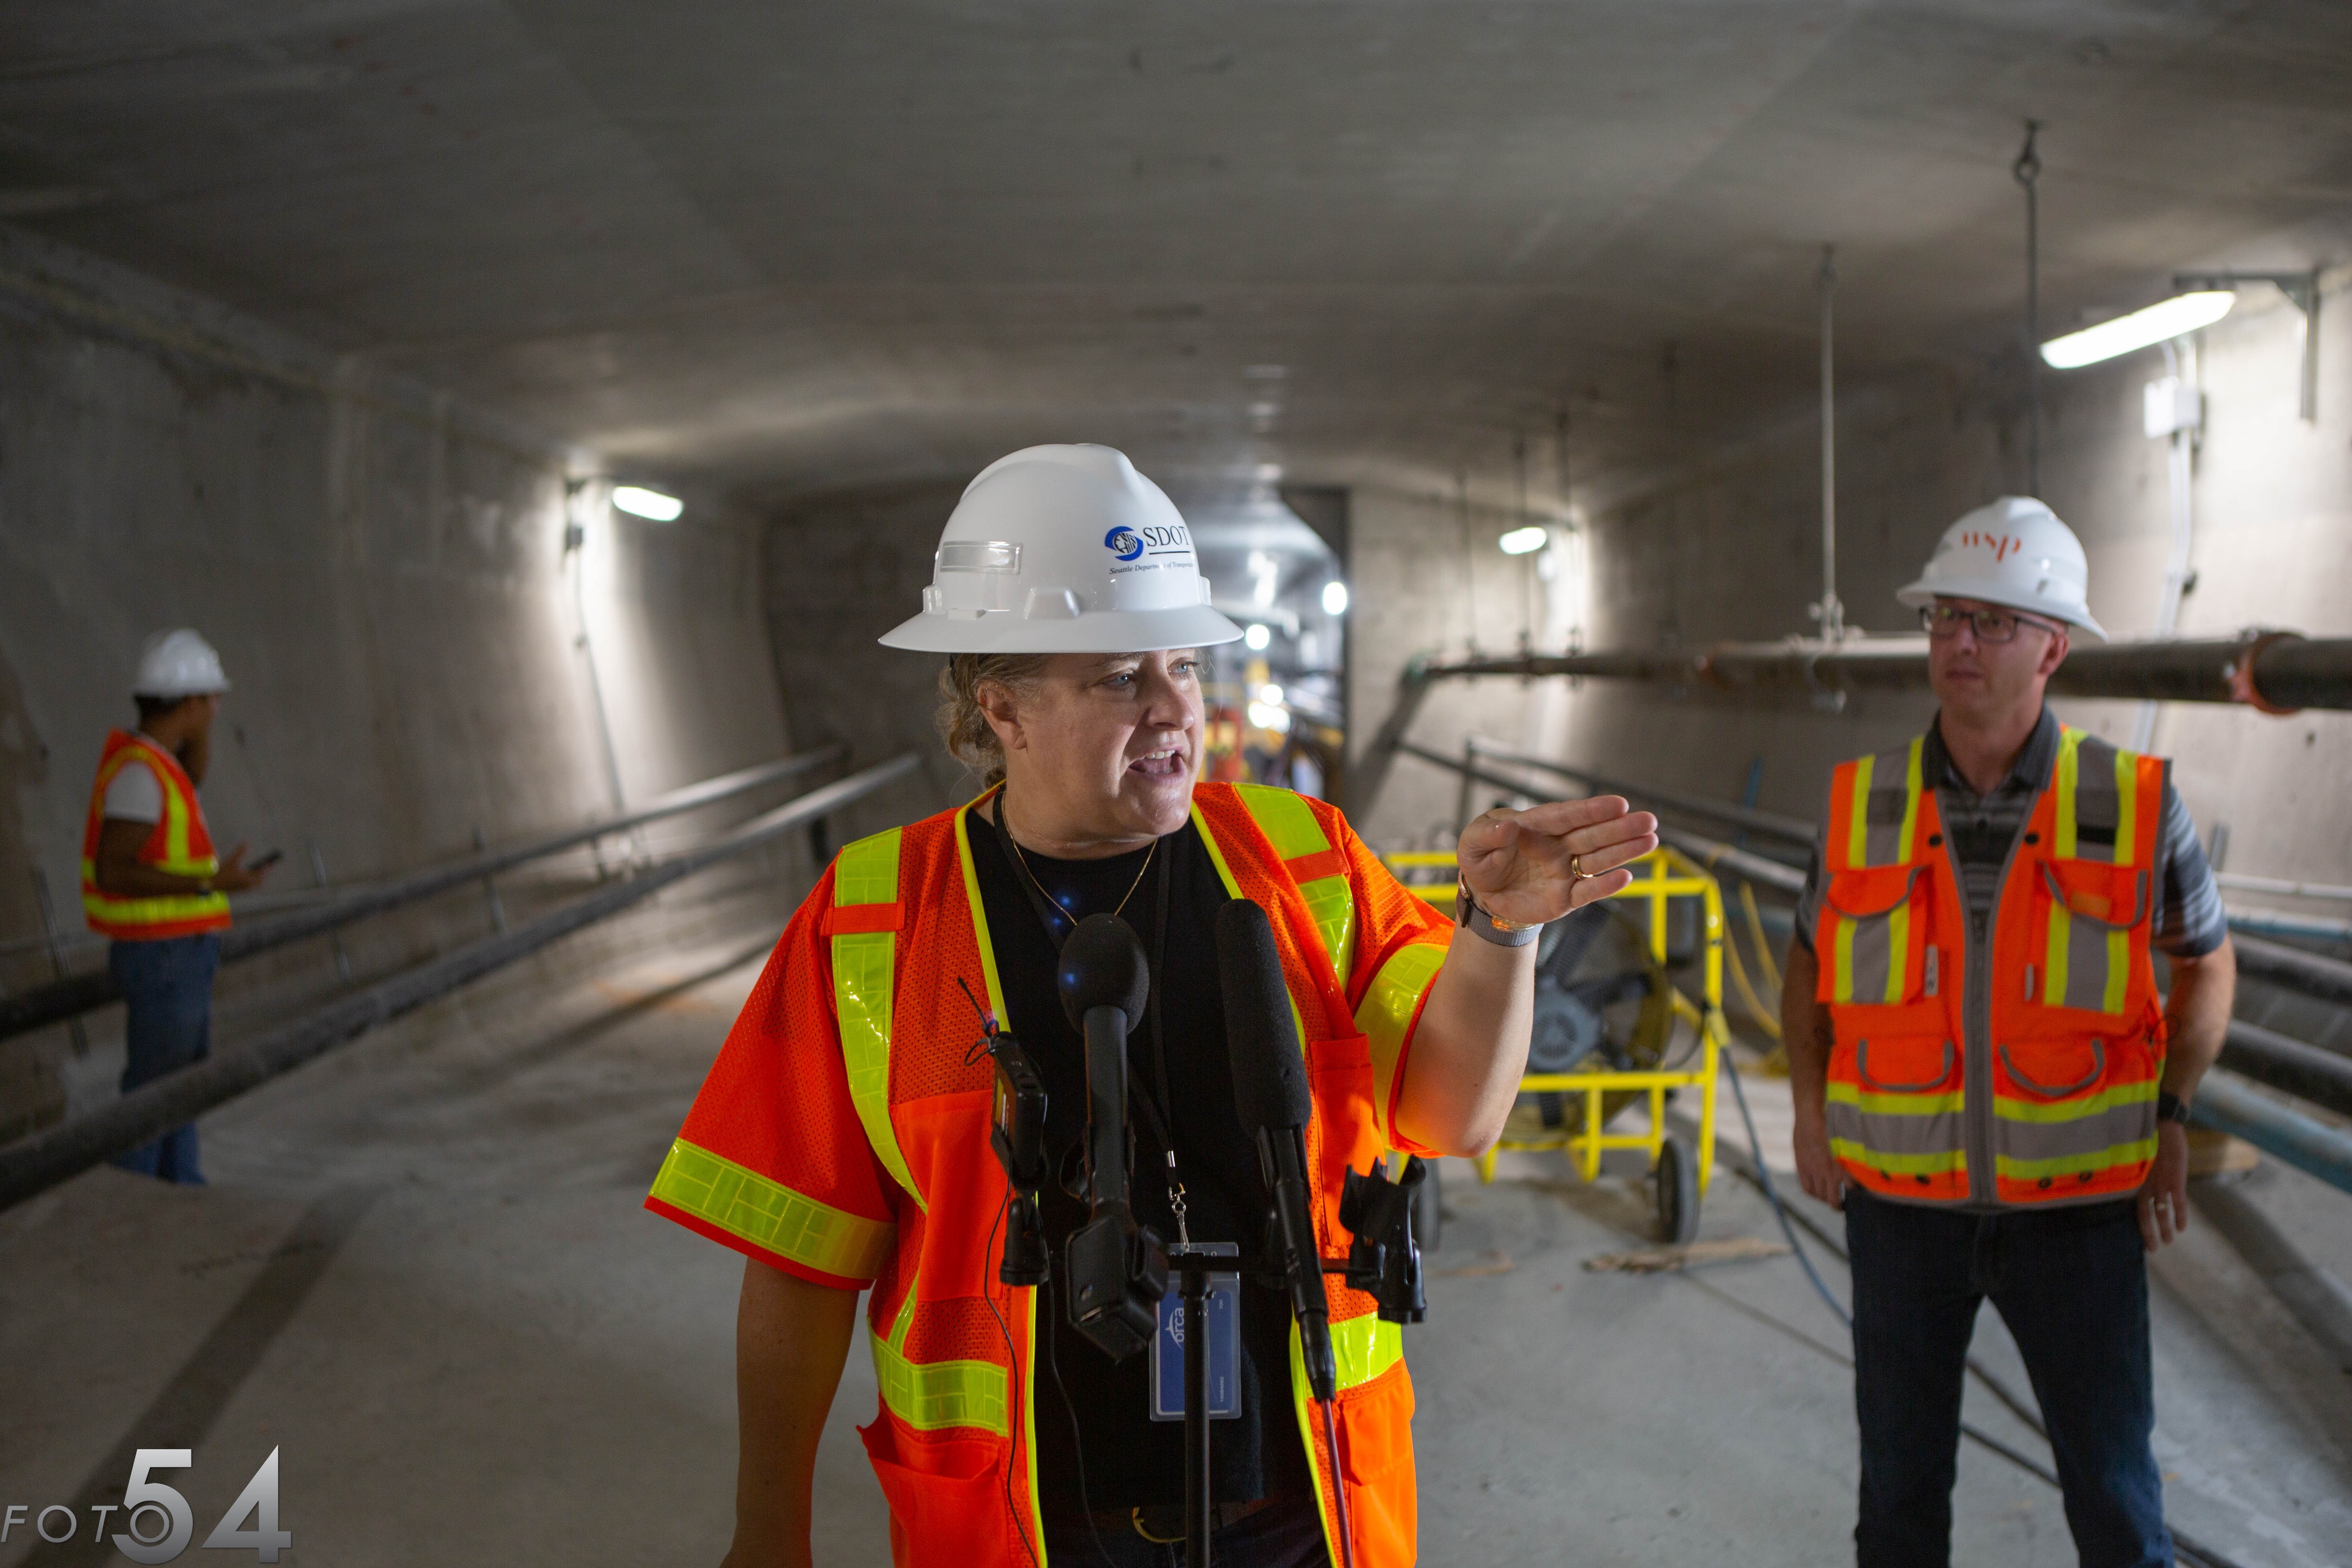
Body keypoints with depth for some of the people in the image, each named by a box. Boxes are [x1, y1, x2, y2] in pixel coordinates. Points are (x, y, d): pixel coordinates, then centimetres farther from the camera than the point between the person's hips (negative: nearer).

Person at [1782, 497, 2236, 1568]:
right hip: (1902, 1199, 1)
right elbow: (1813, 957, 12)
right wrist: (1810, 1109, 3)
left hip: (2075, 1204, -1)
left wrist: (2171, 1120, -2)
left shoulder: (2135, 805, -7)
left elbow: (2206, 960, 8)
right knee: (1901, 1478, 13)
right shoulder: (1863, 805, -4)